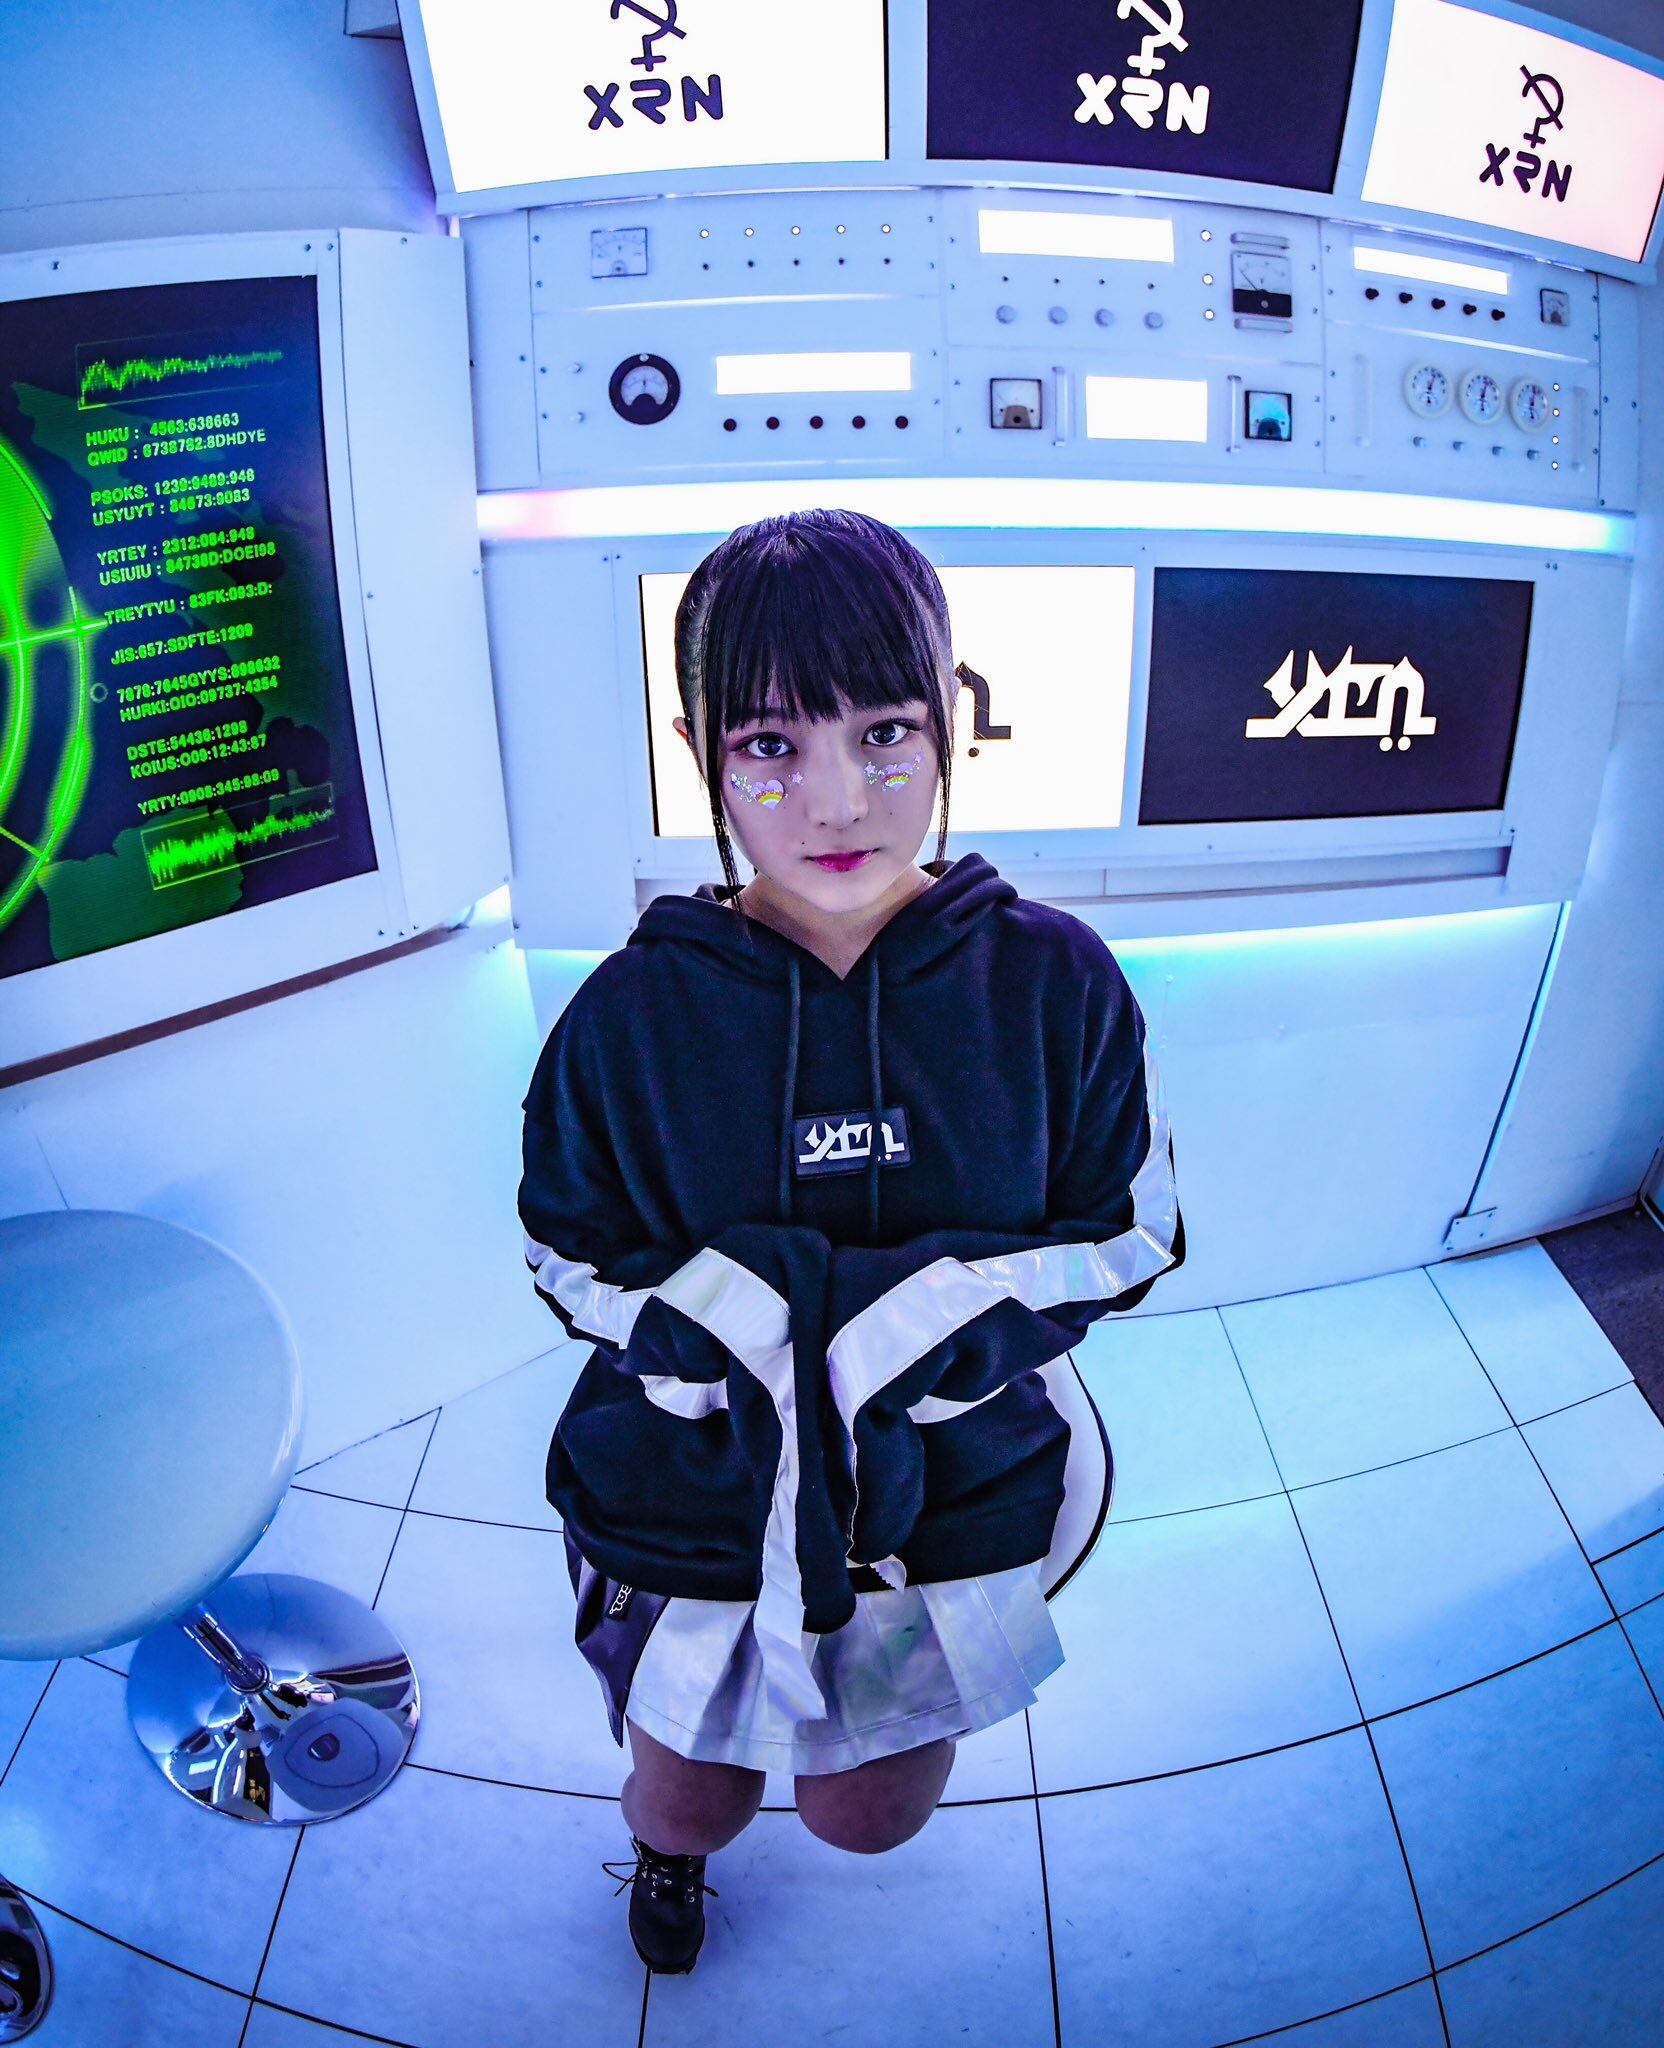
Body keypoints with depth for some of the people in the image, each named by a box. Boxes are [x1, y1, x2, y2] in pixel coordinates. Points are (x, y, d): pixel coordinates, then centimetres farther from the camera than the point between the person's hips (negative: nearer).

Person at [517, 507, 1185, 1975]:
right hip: (688, 1523, 0)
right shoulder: (633, 1013, -17)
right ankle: (669, 1854, 68)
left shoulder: (1053, 983, -16)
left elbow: (1131, 1238, -7)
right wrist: (733, 1308, -26)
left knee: (872, 1818, 27)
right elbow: (571, 1261, -6)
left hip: (949, 1514, 1)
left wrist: (936, 1306, -24)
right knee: (689, 1799, 27)